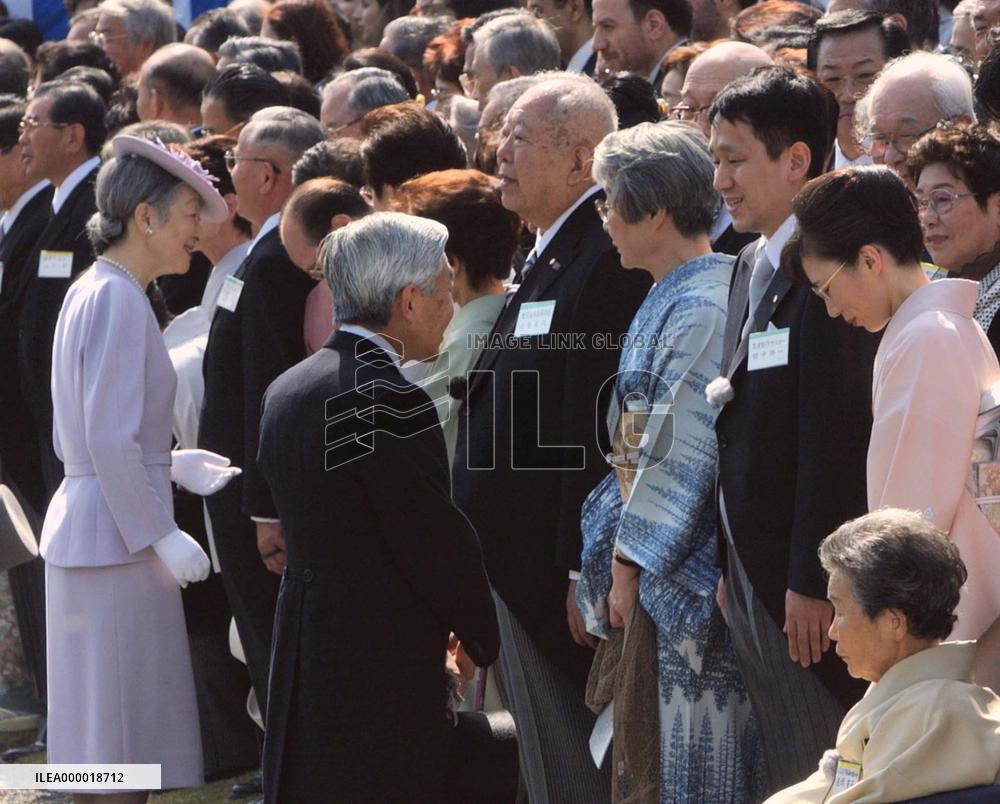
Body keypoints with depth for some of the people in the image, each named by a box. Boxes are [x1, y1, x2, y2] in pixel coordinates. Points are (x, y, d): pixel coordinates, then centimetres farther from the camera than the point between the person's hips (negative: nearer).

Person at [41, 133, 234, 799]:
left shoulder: (93, 292, 15)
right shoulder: (117, 298, -15)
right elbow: (110, 441, -21)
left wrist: (171, 465, 15)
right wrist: (162, 536, -17)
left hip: (83, 525, 10)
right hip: (115, 540, -10)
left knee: (105, 750, 13)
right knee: (121, 742, -6)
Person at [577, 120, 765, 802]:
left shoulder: (702, 308, -18)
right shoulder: (669, 299, 12)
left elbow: (684, 451, -19)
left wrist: (631, 562, -13)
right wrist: (621, 552, 10)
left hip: (686, 565, -10)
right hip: (652, 557, 10)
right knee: (641, 734, 13)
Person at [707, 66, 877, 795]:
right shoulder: (753, 266, 14)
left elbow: (835, 435, -19)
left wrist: (811, 581, -20)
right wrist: (730, 567, 14)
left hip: (805, 582, -9)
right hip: (751, 571, 9)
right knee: (781, 774, 12)